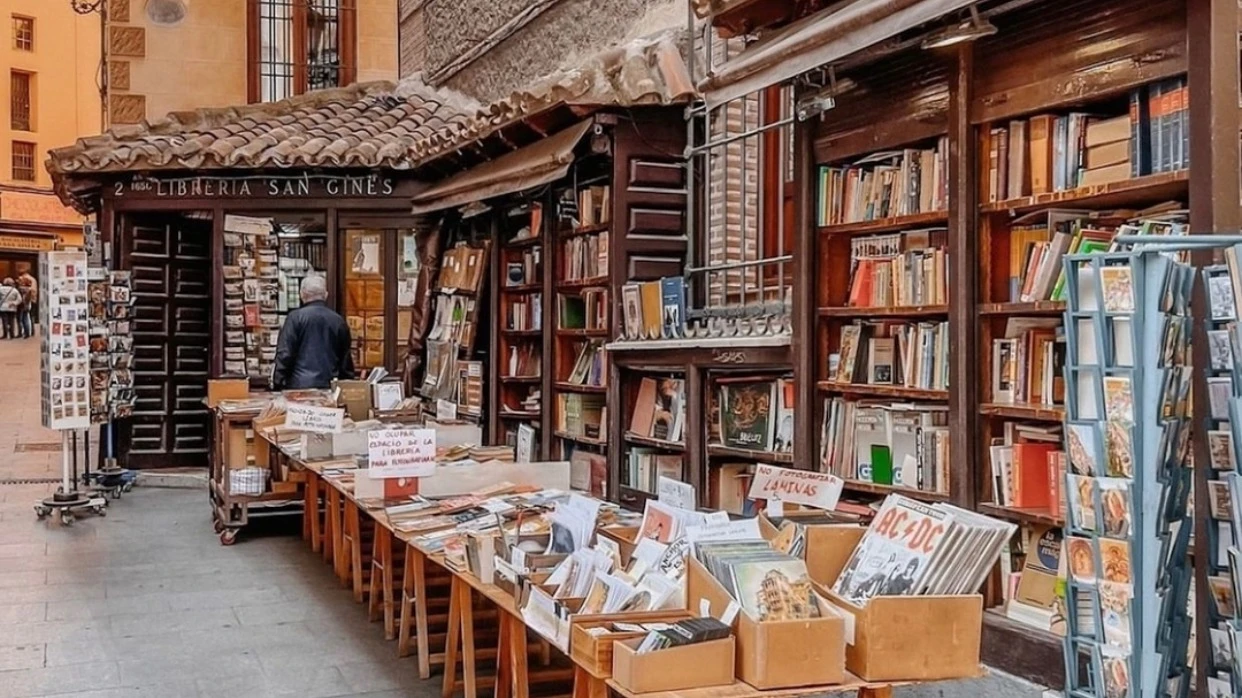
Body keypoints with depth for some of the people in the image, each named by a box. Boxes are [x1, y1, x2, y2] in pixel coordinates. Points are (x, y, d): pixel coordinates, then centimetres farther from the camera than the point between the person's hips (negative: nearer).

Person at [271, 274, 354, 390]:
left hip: (299, 385, -3)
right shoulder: (339, 321, 8)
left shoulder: (295, 317, -3)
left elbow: (284, 355, -6)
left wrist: (277, 385, -1)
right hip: (330, 387, 3)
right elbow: (346, 359, 12)